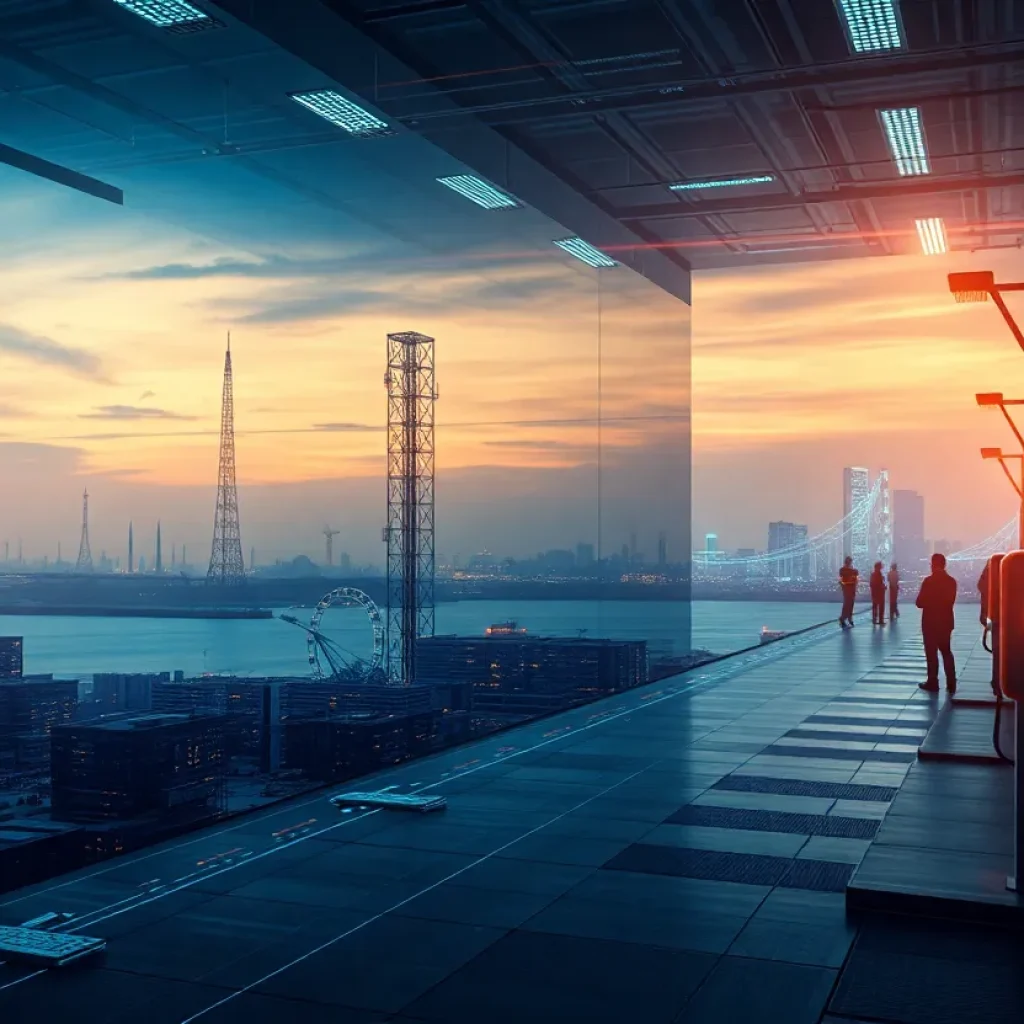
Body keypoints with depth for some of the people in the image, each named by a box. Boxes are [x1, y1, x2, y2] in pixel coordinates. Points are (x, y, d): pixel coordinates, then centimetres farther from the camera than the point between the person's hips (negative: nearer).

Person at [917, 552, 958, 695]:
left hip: (930, 622, -5)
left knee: (931, 653, 4)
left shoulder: (929, 581, -16)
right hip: (946, 622, 5)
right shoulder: (951, 581, 2)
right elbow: (951, 600, 11)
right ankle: (951, 684, 12)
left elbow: (920, 602, -14)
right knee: (946, 652, 14)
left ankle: (933, 683, 7)